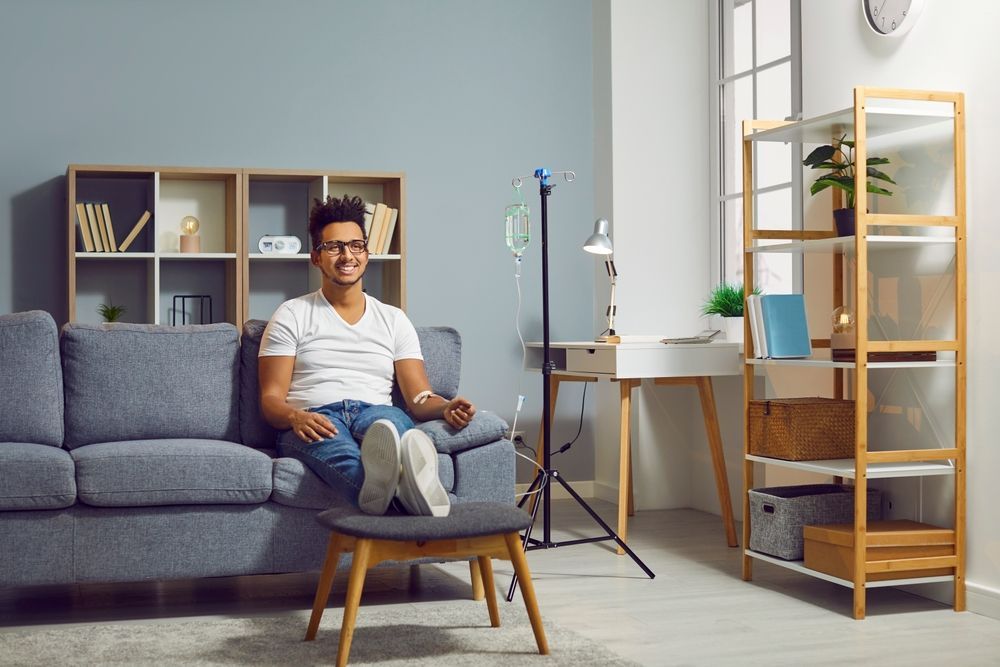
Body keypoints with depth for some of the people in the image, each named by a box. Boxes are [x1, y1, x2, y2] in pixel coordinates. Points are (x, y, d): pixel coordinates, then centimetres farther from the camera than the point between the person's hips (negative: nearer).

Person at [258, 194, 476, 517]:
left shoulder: (393, 320, 21)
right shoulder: (292, 315, 15)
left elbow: (419, 397, 13)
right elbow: (271, 397, 6)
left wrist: (446, 407, -12)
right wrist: (296, 418, -19)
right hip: (313, 422, -2)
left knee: (389, 419, -38)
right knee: (329, 436, -42)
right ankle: (378, 487, -75)